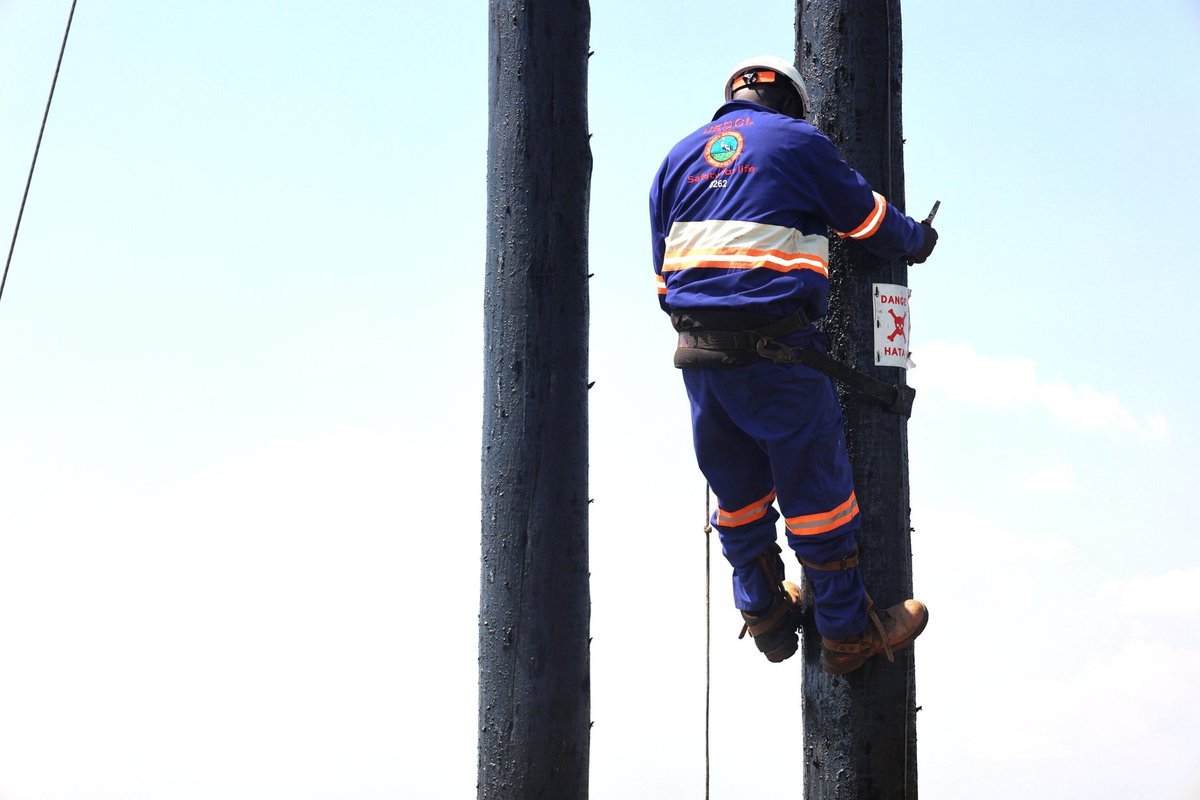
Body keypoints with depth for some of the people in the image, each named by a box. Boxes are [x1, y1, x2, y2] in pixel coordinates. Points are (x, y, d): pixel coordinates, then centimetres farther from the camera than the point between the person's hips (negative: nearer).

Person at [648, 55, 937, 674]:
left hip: (698, 352, 6)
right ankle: (848, 632, 11)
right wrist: (918, 241, 32)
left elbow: (664, 269, 20)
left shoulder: (680, 154, 19)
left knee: (737, 487, 18)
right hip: (774, 348, -6)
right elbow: (868, 219, 13)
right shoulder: (796, 140, 4)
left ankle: (764, 613, 32)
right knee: (814, 484, 3)